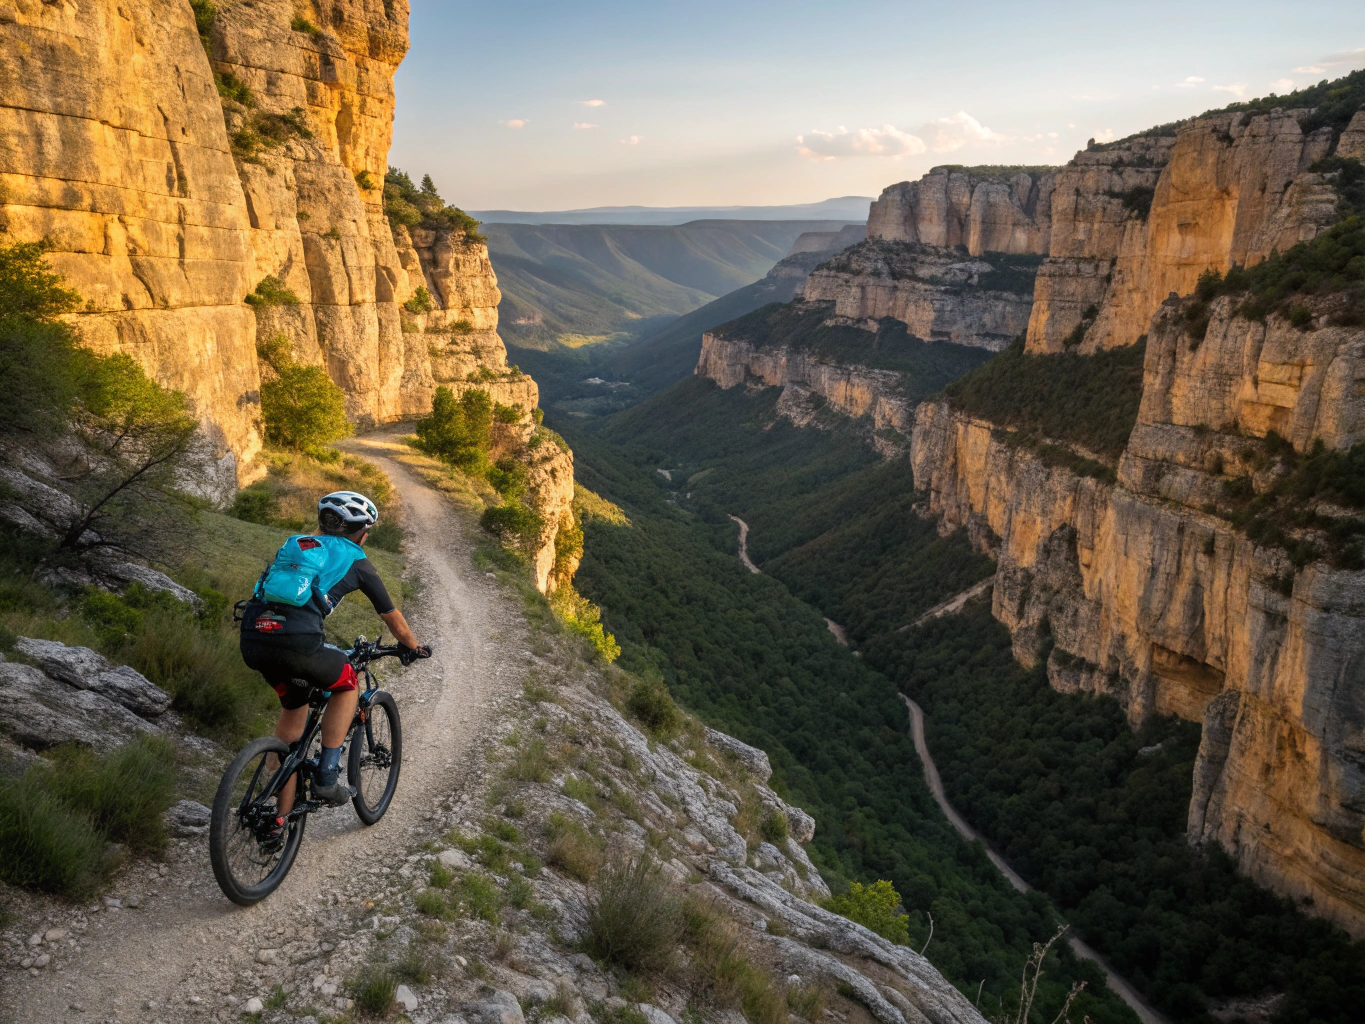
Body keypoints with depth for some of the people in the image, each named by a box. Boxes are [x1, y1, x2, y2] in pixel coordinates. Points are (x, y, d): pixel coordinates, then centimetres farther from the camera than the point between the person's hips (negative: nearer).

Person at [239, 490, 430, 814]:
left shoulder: (296, 544, 29)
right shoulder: (355, 560, 15)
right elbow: (393, 618, 25)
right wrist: (413, 648, 44)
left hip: (252, 641, 6)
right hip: (296, 643, -6)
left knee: (294, 706, 29)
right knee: (347, 684, 24)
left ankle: (280, 814, 31)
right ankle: (327, 777, 15)